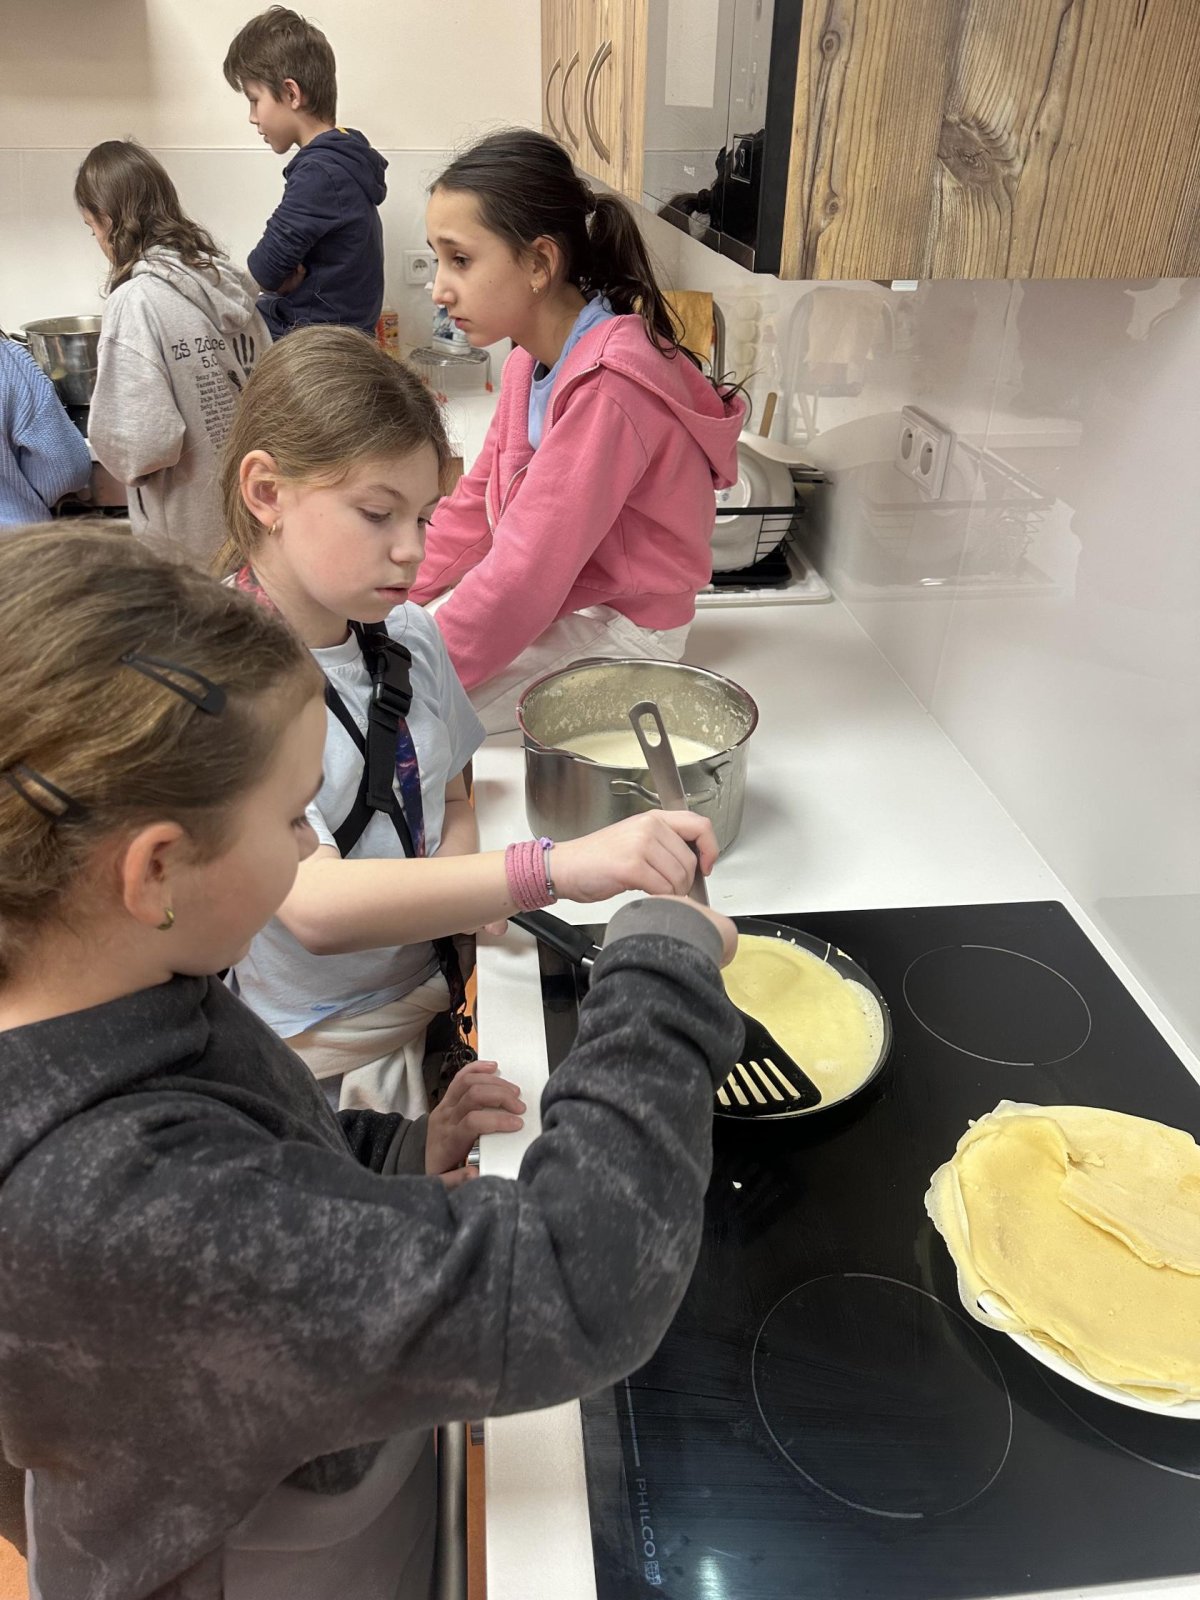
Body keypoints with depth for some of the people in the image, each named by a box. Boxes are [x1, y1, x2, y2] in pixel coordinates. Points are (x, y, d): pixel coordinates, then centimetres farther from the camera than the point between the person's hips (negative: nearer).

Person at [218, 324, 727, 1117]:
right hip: (314, 1067, -5)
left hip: (432, 1002, 5)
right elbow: (314, 908, -32)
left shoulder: (412, 637, -1)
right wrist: (554, 867, -43)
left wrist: (457, 885, -7)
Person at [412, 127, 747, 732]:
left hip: (615, 628, -9)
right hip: (551, 602, 9)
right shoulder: (532, 358, 3)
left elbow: (525, 574, -28)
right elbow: (476, 503, 10)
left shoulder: (606, 387, -27)